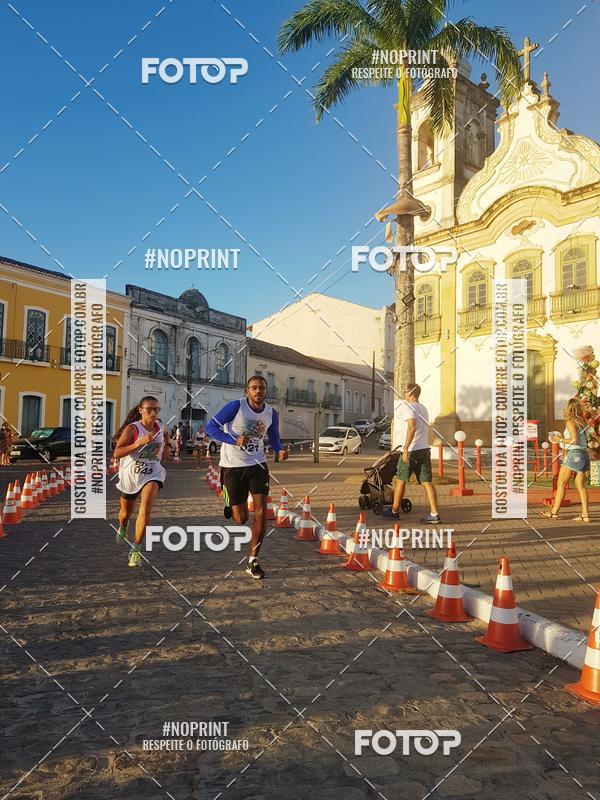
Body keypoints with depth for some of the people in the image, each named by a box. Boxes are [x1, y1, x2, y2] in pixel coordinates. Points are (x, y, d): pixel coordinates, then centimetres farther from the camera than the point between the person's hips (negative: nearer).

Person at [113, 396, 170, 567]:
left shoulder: (162, 429, -3)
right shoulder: (132, 428, -17)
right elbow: (117, 453, -25)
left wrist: (164, 451, 7)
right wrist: (140, 442, -33)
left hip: (152, 474, 1)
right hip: (130, 474, -1)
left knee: (146, 508, -23)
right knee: (126, 512, 20)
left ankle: (136, 550, -13)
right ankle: (122, 528, 58)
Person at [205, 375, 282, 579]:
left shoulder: (271, 413, 0)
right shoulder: (236, 406, -14)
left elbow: (274, 438, 16)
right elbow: (210, 427, -15)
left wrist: (281, 451, -7)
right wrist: (235, 440, -26)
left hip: (257, 465, 3)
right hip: (233, 466, -3)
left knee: (261, 512, -8)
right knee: (241, 519, 3)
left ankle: (253, 562, 6)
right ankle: (230, 506, 43)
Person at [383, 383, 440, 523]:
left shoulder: (407, 406, -10)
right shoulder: (423, 408, 17)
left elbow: (412, 428, -23)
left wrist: (406, 448, -25)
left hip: (411, 450, -7)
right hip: (424, 449, 7)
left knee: (401, 480, 7)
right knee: (427, 482, 3)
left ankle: (394, 511, 17)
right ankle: (434, 514, -3)